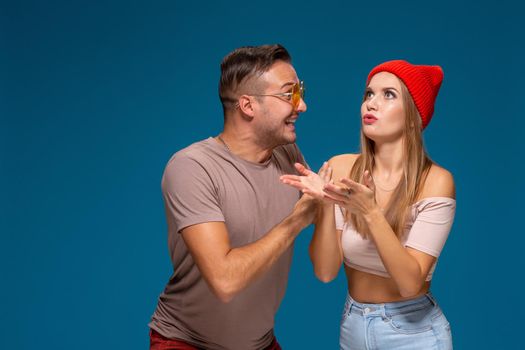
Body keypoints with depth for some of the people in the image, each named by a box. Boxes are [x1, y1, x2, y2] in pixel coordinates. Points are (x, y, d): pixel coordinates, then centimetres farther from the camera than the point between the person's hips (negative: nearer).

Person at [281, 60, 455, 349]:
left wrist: (370, 212, -33)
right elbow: (325, 271, -12)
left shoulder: (435, 181, -17)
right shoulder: (340, 169, -9)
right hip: (352, 325, 3)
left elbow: (410, 282, -22)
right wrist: (326, 204, -26)